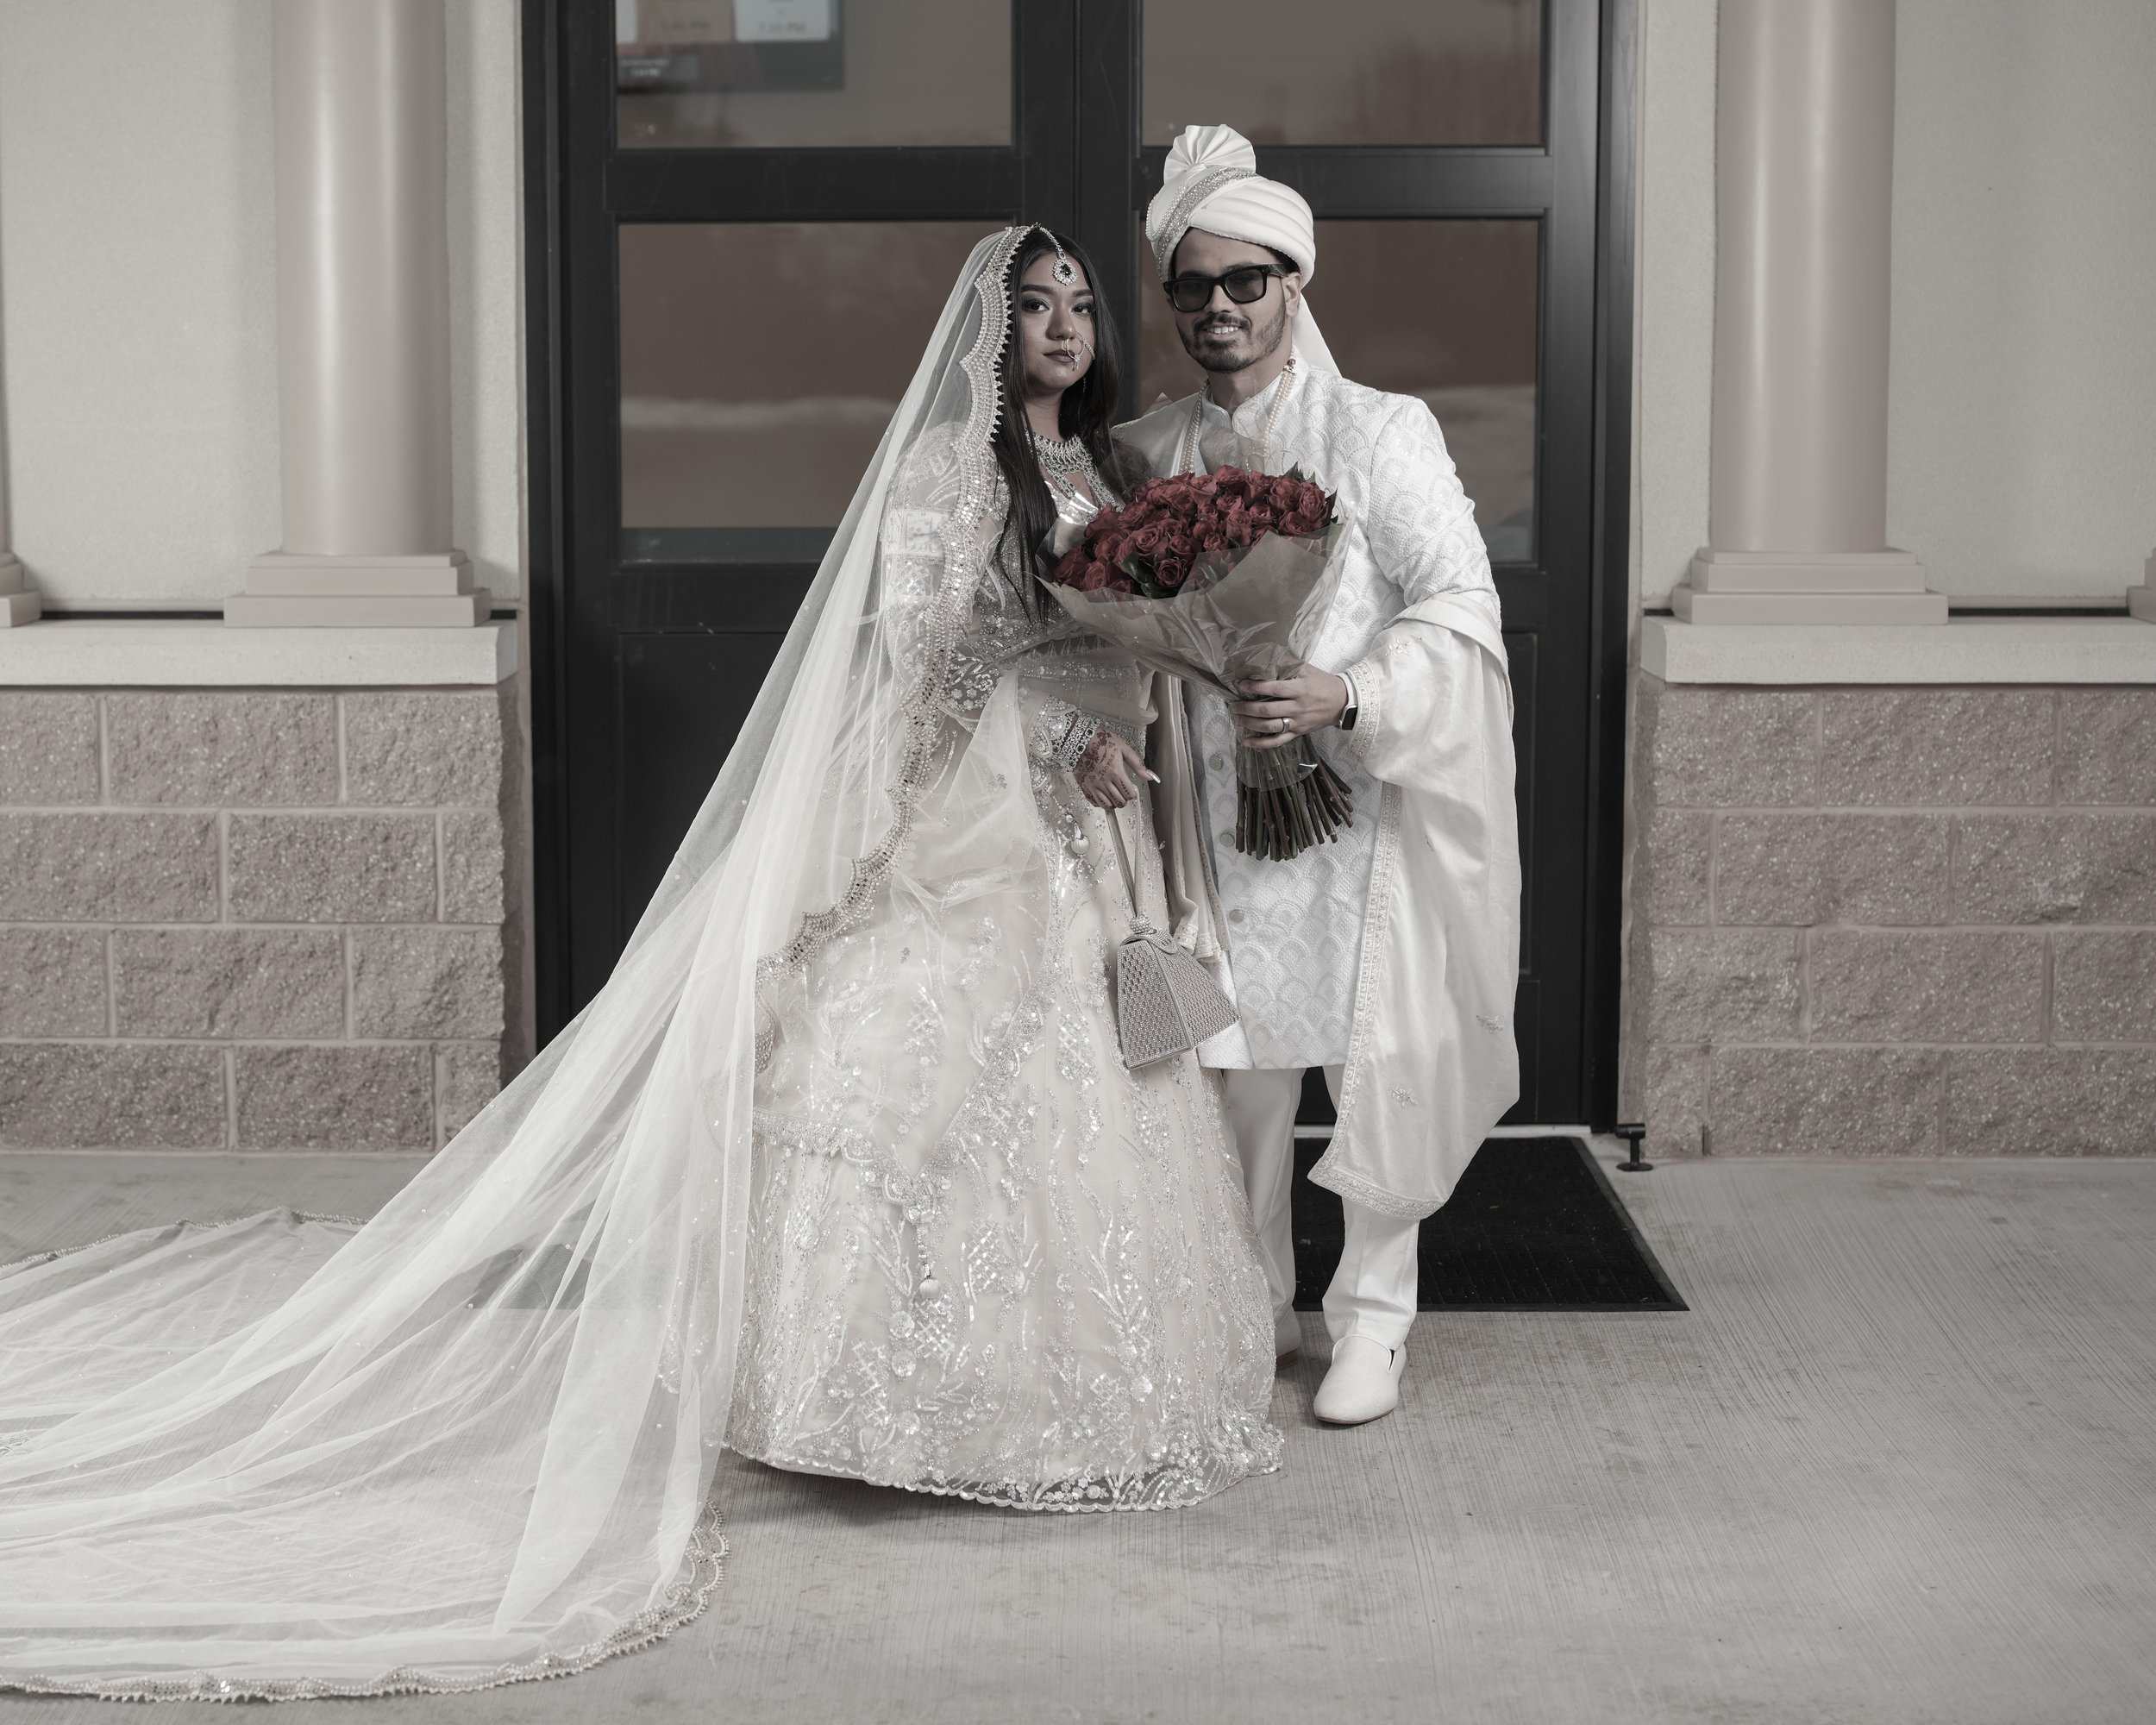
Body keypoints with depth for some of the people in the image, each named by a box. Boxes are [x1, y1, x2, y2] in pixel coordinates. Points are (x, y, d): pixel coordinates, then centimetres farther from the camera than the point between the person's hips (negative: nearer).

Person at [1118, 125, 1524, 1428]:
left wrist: (1347, 698, -23)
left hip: (1363, 798, -3)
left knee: (1378, 1052, 1)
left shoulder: (1381, 434, -3)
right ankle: (1252, 1308, 23)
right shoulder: (1149, 453, 9)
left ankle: (1375, 1318, 16)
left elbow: (1462, 610, -9)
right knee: (1236, 1063, 6)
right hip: (1216, 806, 3)